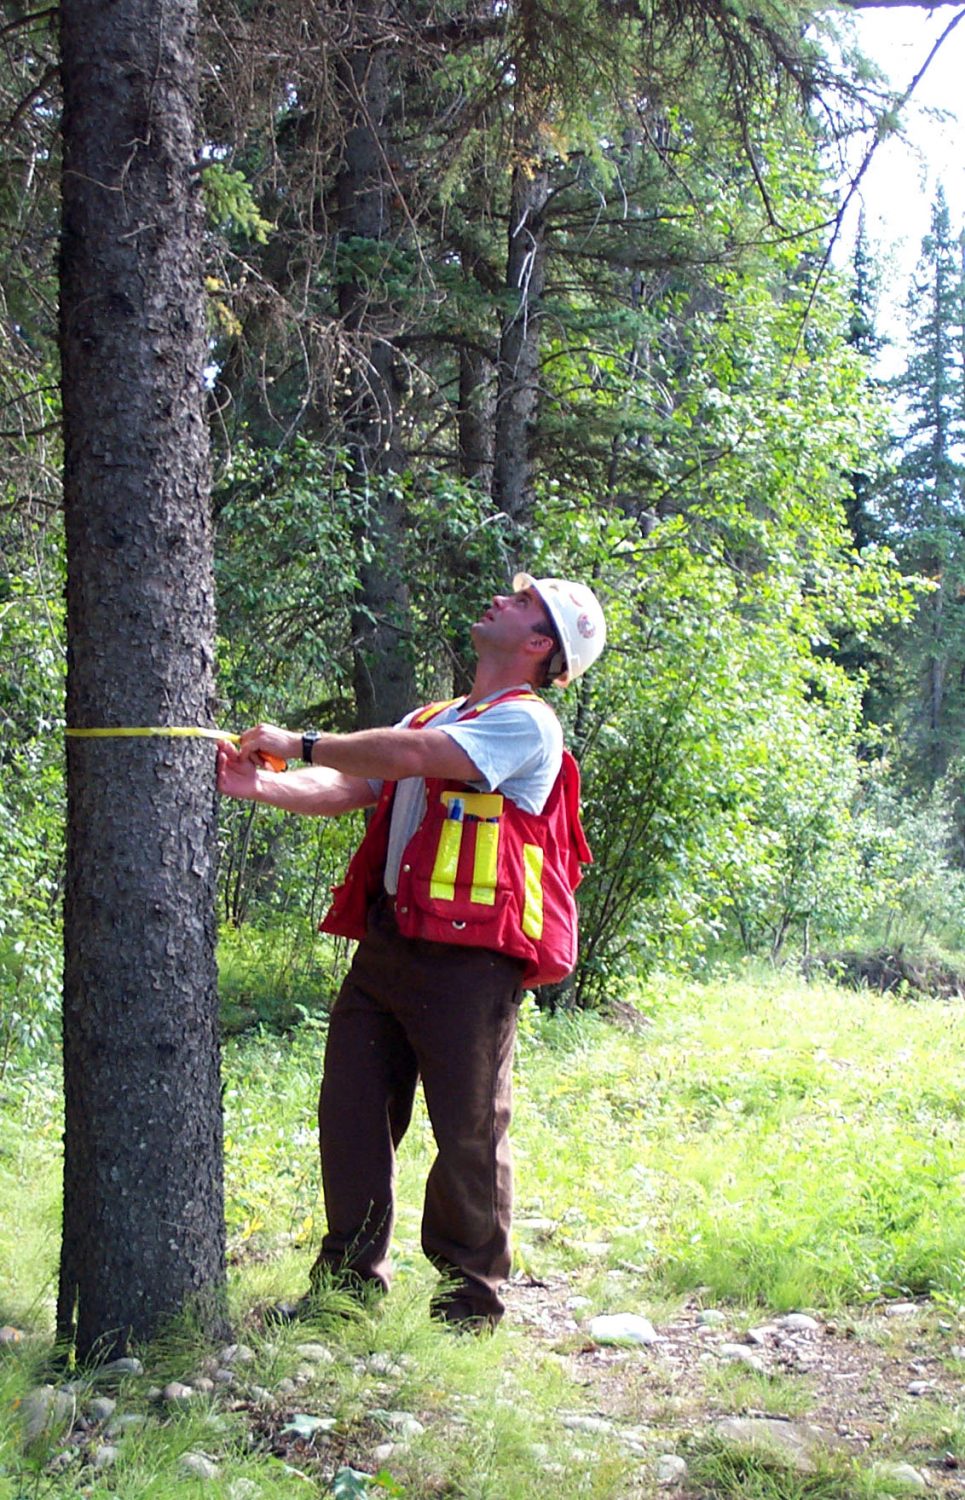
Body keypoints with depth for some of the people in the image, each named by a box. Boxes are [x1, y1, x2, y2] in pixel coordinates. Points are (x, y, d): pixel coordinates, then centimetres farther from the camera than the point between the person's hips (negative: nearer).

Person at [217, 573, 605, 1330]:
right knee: (351, 1110, 8)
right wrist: (262, 784, -5)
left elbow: (408, 756, -17)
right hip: (387, 945, 8)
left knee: (469, 1132, -1)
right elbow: (347, 787, 13)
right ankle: (351, 1278, 20)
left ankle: (471, 1296, 12)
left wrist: (301, 743, -7)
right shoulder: (431, 715, 22)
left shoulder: (526, 722, -5)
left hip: (467, 956, -8)